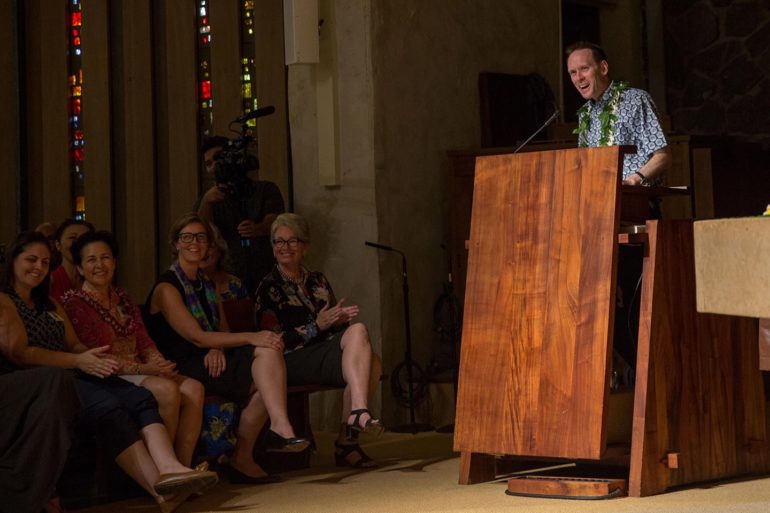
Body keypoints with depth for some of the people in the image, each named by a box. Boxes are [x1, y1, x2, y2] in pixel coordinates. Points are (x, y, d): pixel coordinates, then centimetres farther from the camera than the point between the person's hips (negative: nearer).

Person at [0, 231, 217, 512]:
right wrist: (78, 361, -14)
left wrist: (93, 357, -4)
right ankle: (160, 488, -44)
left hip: (72, 374, 8)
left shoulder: (50, 305, 29)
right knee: (108, 408, -33)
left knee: (141, 398, -21)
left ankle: (169, 468, -45)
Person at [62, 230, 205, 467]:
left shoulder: (124, 301, 21)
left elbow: (145, 343, 14)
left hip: (139, 373, 7)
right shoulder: (74, 303, -4)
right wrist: (143, 369, -19)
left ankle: (183, 467, -20)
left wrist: (161, 364, -10)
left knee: (193, 388, -19)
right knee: (166, 390, -31)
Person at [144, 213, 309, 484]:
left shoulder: (207, 285, 21)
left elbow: (223, 331, 17)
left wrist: (218, 348, -9)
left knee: (268, 351, -20)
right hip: (183, 368, -8)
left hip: (211, 361, 8)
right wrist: (252, 338, -21)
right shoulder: (167, 288, -5)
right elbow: (197, 337, -14)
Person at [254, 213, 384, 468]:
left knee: (372, 363, -29)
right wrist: (317, 327, -10)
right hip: (294, 361, -6)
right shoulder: (268, 288, 6)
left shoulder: (318, 282, 24)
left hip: (330, 352, 6)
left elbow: (339, 329, 25)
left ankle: (346, 440, -28)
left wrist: (340, 319, 0)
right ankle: (359, 410, -43)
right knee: (359, 331, -30)